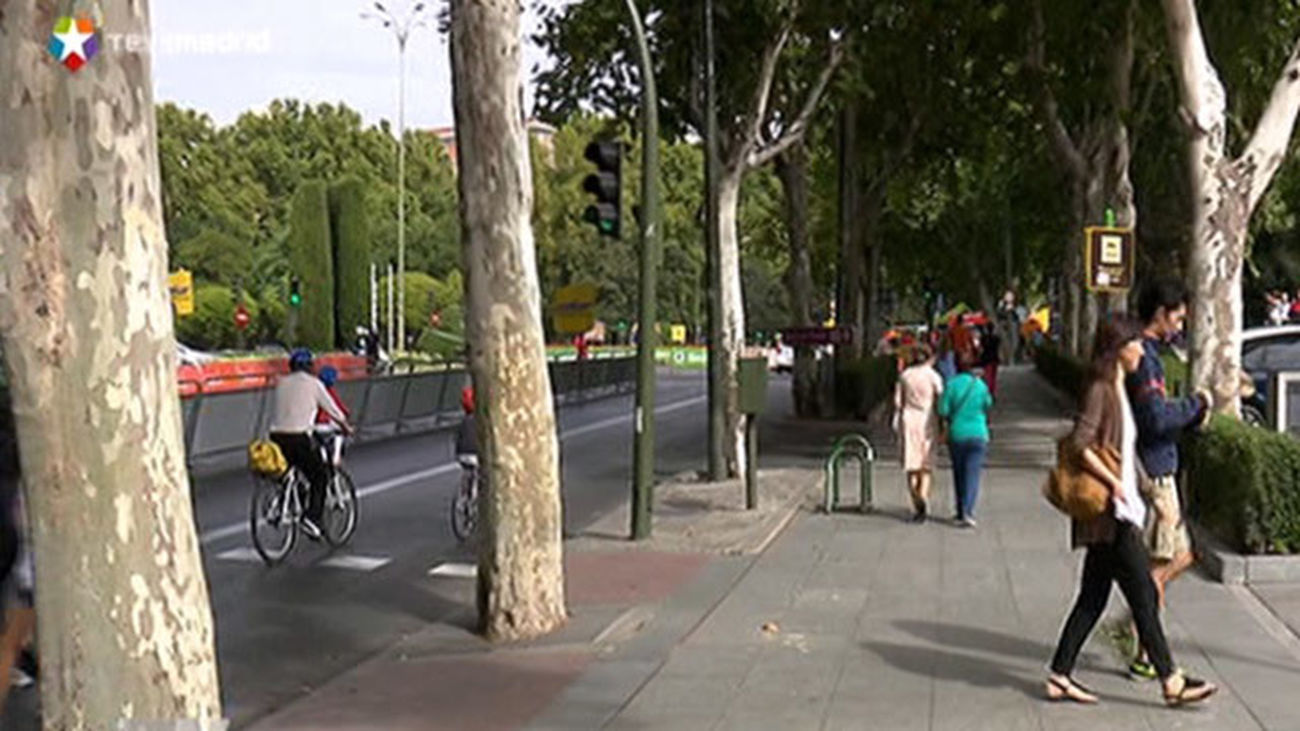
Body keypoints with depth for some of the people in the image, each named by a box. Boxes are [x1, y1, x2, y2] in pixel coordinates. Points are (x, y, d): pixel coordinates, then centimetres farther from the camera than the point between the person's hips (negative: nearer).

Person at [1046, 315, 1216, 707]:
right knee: (1143, 593, -4)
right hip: (1109, 513, -10)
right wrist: (1114, 483, -20)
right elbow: (1081, 445, -22)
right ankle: (1171, 682, 4)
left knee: (1093, 595, 10)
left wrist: (1149, 489, 20)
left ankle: (1060, 675, 14)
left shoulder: (1118, 389, 16)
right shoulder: (1100, 389, -13)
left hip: (1119, 510, 10)